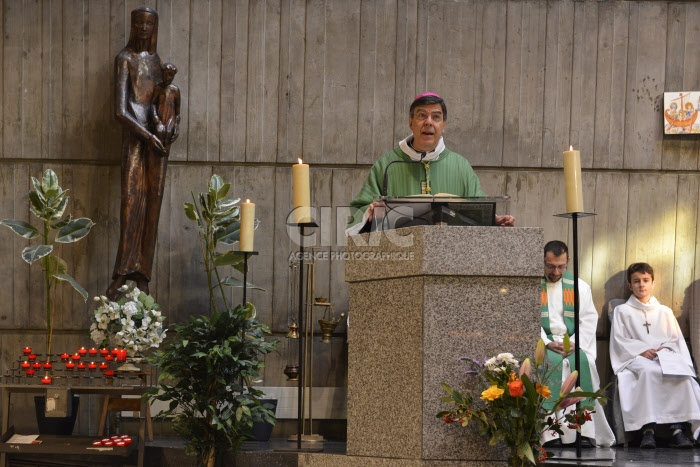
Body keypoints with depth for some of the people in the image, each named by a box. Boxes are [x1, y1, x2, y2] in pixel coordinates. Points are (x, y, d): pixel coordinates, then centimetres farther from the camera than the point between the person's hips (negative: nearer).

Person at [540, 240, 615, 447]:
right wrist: (548, 343, -17)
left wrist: (574, 342, -12)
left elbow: (589, 321, 6)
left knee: (584, 362, -30)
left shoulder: (579, 287, 13)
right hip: (542, 343, -2)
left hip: (574, 343, 2)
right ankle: (550, 432, -36)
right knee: (552, 363, -34)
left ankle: (586, 431, -31)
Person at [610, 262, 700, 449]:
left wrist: (664, 348, -5)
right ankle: (648, 428, -48)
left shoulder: (665, 312, 26)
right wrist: (642, 350, -10)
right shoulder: (622, 311, 19)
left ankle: (677, 427, -44)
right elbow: (619, 340, 7)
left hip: (665, 355, 2)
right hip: (636, 357, -2)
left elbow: (676, 339, 18)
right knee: (649, 371, -40)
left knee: (681, 373, -34)